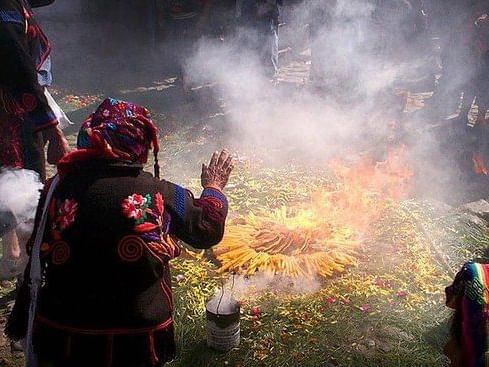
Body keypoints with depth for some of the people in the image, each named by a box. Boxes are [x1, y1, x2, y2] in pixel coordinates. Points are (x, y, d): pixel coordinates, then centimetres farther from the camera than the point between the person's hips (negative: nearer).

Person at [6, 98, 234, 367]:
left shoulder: (57, 188, -9)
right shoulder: (162, 195, -14)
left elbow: (38, 260, -1)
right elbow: (207, 230, 0)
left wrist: (20, 321, 13)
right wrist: (214, 187, 19)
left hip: (60, 335, 2)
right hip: (136, 340, -1)